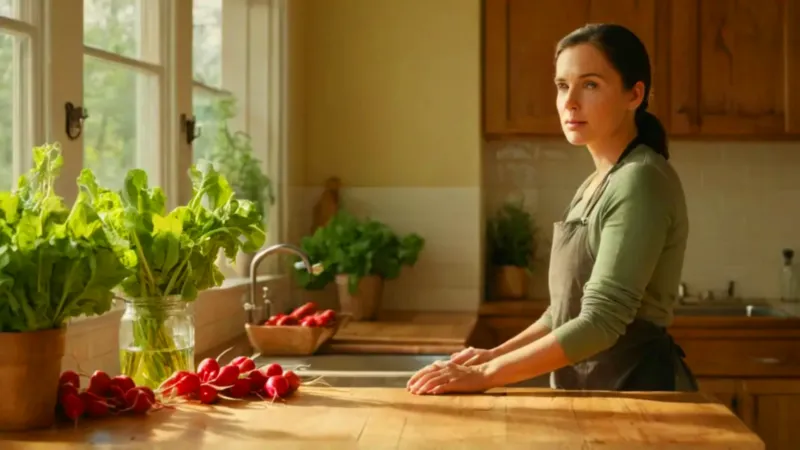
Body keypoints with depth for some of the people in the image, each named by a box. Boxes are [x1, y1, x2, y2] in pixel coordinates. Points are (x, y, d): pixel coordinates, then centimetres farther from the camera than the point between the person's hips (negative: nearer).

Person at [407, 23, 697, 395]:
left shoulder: (641, 181, -17)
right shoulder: (597, 185, 10)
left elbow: (600, 323, -24)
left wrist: (487, 375, -22)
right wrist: (496, 355, 4)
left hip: (636, 387, -8)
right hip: (588, 388, 8)